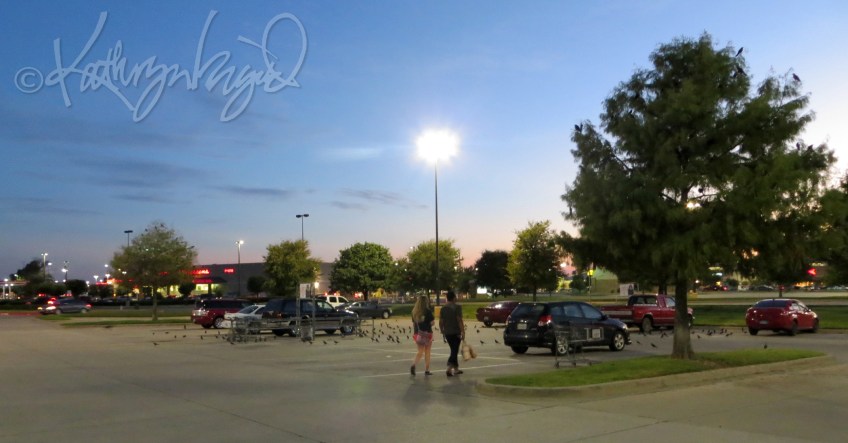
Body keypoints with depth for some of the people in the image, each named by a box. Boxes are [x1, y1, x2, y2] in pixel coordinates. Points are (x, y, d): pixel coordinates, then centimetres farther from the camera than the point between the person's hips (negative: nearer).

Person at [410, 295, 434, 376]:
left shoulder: (415, 312, 3)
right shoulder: (428, 311, -11)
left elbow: (413, 323, 8)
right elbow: (432, 322, -12)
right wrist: (433, 318, 9)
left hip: (418, 333, 4)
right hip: (427, 333, -4)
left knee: (420, 351, 13)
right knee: (427, 352, 8)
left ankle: (413, 365, -11)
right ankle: (427, 370, 10)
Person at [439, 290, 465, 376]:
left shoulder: (443, 308, 7)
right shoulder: (457, 307, -11)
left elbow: (440, 322, 8)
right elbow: (459, 321, -17)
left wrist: (443, 332, 17)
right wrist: (463, 332, -14)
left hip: (447, 333, 6)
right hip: (456, 333, -6)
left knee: (454, 350, 17)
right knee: (455, 351, -2)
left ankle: (456, 369, 23)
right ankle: (449, 368, -17)